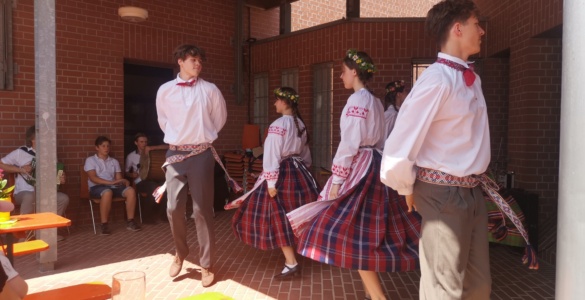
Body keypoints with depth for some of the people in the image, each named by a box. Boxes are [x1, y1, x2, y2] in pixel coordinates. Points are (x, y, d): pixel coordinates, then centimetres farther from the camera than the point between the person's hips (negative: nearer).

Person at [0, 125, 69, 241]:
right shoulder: (21, 152, -5)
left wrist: (60, 179, -6)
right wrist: (20, 169, -13)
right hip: (23, 193, -4)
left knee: (64, 198, -20)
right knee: (30, 197, -39)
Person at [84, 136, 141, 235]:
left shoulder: (114, 161, 19)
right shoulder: (90, 160, 5)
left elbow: (118, 178, 11)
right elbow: (93, 178, -9)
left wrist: (124, 181, -15)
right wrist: (111, 182, -23)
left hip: (113, 187, 4)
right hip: (97, 187, -4)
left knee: (130, 190, -25)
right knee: (107, 192, -40)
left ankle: (130, 221, -19)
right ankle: (104, 224, -30)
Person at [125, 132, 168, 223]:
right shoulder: (131, 156, 13)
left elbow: (168, 147, 4)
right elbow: (126, 172, 17)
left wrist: (152, 148, -8)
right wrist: (131, 175, -4)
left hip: (153, 180, 2)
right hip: (140, 182, -2)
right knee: (154, 187, -36)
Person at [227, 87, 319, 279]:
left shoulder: (278, 125, -15)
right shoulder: (301, 124, 10)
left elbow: (272, 155, -19)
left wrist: (271, 181, -19)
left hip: (282, 172, -8)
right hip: (298, 170, 9)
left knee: (279, 217, -4)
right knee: (297, 213, 18)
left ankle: (291, 263, -5)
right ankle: (290, 252, 34)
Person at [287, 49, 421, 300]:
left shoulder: (356, 100, -12)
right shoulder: (376, 102, 16)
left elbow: (349, 145, -17)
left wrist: (337, 179, -15)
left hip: (359, 168, -10)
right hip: (375, 166, 10)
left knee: (350, 232, -7)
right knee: (366, 231, 14)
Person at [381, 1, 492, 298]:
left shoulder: (472, 79, 9)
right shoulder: (437, 79, -19)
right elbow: (398, 149, -23)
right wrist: (409, 190, -7)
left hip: (473, 192, 8)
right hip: (444, 194, -8)